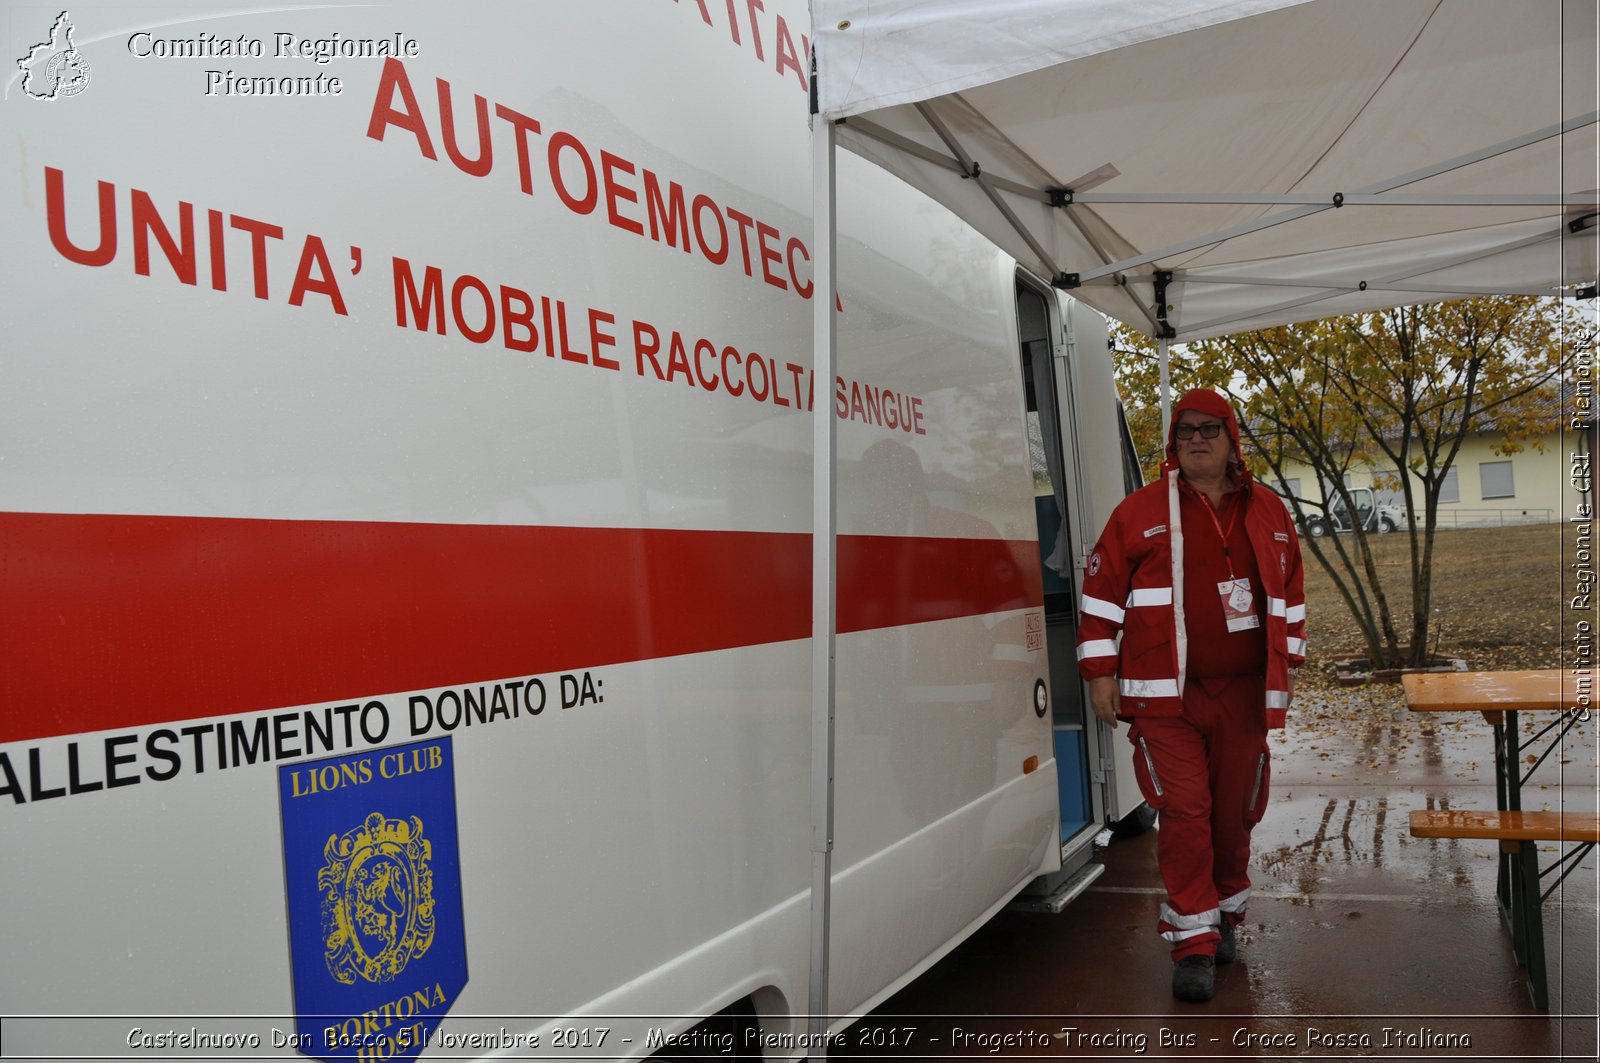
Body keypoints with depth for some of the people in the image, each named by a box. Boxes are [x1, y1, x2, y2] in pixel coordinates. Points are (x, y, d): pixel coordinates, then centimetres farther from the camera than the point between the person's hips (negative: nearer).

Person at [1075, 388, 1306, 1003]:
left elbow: (1290, 595, 19)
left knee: (1235, 812, 12)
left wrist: (1286, 667, 16)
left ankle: (1224, 916, 34)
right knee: (1183, 812, -7)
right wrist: (1101, 671, -2)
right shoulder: (1141, 511, 0)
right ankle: (1194, 944, 3)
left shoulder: (1267, 513, 10)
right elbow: (1102, 592, 1)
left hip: (1243, 693, 3)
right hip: (1165, 695, -3)